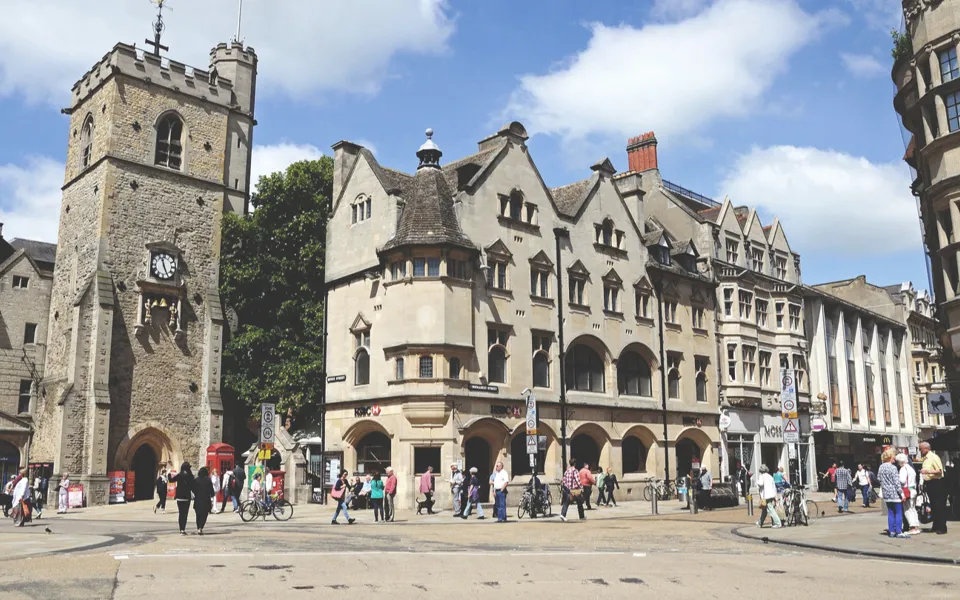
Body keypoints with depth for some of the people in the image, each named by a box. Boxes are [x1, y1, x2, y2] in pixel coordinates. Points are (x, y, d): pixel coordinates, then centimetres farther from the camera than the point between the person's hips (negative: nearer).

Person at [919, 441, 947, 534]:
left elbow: (940, 471, -20)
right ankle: (936, 526, 20)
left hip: (937, 483, -9)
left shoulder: (934, 457, -13)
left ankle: (942, 528, -2)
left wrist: (927, 471, -28)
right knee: (933, 506, 13)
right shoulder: (925, 458, 13)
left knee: (940, 506, -5)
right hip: (929, 484, 9)